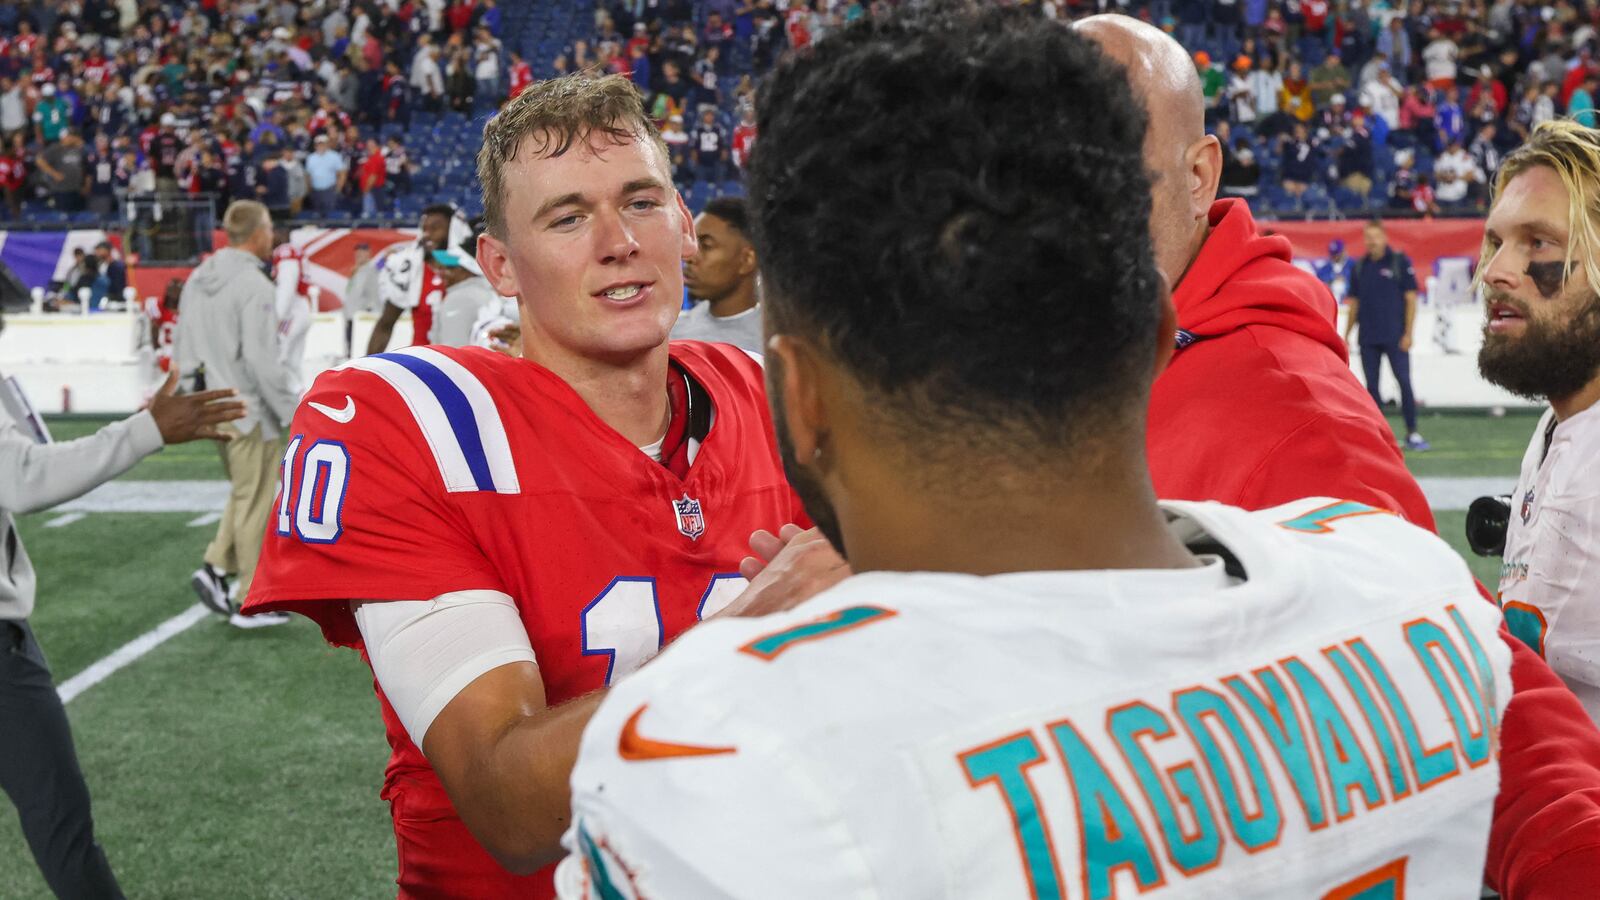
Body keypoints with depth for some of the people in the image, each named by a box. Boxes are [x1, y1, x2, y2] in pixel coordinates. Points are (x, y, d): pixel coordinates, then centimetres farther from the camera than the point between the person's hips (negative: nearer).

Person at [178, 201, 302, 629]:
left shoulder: (198, 278, 9)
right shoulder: (254, 285, -18)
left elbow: (182, 347, 14)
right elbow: (263, 361, -22)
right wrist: (295, 412, -15)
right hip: (250, 410, -8)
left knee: (245, 493, 22)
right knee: (256, 504, 1)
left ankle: (216, 568, 11)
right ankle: (251, 603, 8)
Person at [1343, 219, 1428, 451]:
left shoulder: (1400, 262, -1)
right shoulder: (1360, 266, 11)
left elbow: (1411, 298, -3)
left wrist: (1408, 333, -10)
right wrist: (1346, 336, 11)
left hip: (1395, 337, -4)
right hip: (1368, 339, 4)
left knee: (1404, 382, -6)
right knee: (1371, 386, 5)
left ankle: (1412, 434, 0)